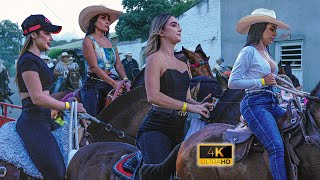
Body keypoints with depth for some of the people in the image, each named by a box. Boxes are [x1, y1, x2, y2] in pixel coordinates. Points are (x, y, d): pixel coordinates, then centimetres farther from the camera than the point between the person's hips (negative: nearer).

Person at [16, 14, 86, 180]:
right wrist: (69, 106, -13)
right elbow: (37, 98, -19)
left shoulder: (36, 60, 19)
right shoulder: (28, 60, -12)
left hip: (45, 120, 11)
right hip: (33, 122, -11)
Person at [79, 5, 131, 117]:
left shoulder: (110, 42, 15)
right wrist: (114, 83, -22)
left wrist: (125, 80, -11)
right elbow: (94, 67, -13)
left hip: (110, 84, 6)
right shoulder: (88, 40, -4)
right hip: (93, 85, -6)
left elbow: (118, 65, 9)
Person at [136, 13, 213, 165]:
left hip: (179, 128, 8)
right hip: (156, 127, -8)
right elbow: (153, 96, -18)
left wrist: (199, 105, -3)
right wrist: (188, 106, -20)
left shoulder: (183, 65, 18)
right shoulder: (155, 58, -5)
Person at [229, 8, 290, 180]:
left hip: (271, 103, 9)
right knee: (277, 147, -22)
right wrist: (263, 81, -14)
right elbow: (233, 82, -13)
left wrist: (277, 81, 13)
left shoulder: (265, 53, 18)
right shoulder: (249, 51, -7)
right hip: (255, 103, -9)